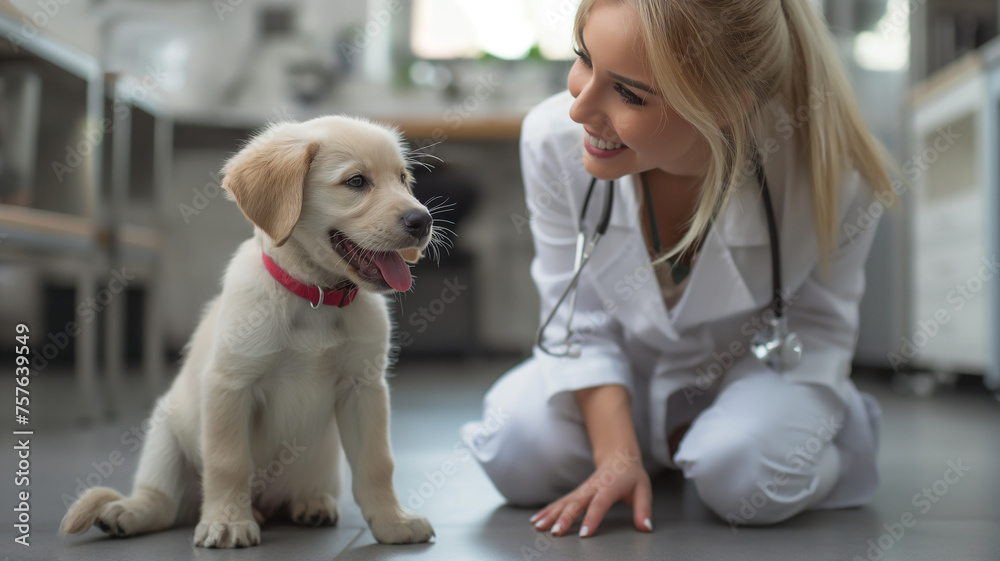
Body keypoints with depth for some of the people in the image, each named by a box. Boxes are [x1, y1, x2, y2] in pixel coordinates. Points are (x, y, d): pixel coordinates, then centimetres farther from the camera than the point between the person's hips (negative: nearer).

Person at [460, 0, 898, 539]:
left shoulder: (833, 176, -32)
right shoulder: (552, 138, -26)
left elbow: (817, 323, -12)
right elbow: (580, 319, -14)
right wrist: (616, 452, -23)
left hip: (758, 369, -2)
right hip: (631, 369, 3)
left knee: (741, 472, -32)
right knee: (518, 452, -20)